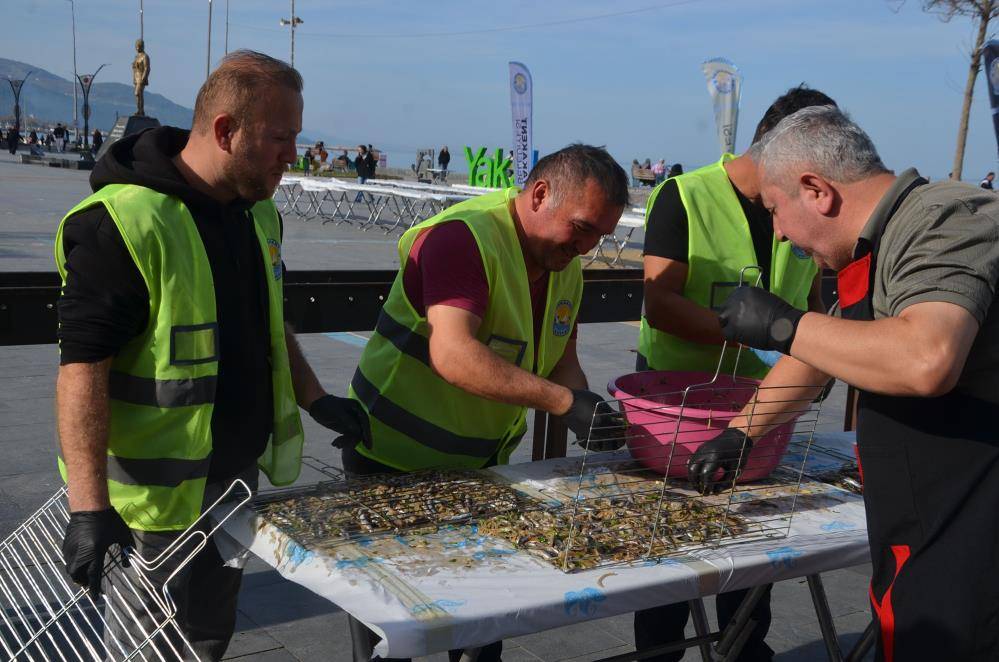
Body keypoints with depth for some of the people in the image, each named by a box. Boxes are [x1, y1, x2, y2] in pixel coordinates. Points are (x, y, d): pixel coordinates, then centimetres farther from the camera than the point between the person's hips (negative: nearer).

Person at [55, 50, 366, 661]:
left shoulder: (258, 210, 5)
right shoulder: (125, 224, -22)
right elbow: (82, 366, -25)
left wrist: (315, 399, 10)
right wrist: (89, 507, -30)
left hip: (237, 470, 8)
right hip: (156, 492, -8)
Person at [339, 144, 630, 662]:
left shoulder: (566, 267, 3)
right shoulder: (464, 237, -25)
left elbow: (561, 362, 6)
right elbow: (453, 354, -36)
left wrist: (590, 412, -16)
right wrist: (564, 402, -38)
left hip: (482, 462, 8)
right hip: (395, 459, -7)